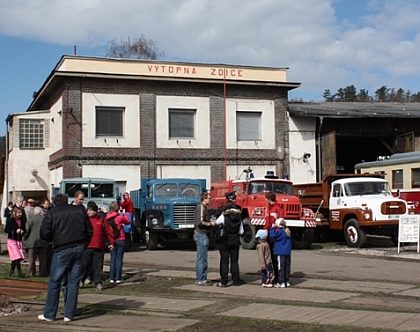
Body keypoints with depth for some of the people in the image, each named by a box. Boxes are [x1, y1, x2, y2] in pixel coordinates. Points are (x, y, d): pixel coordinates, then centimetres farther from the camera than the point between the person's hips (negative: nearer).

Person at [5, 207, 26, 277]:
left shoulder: (22, 221, 9)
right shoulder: (10, 220, -6)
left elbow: (24, 229, 18)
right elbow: (6, 230, -8)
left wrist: (22, 231, -5)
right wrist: (15, 231, -18)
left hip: (19, 241, 5)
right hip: (12, 240, -5)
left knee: (15, 259, 6)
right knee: (17, 257, -14)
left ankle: (11, 272, 18)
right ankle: (20, 272, -12)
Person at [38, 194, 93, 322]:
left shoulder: (51, 213, 3)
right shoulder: (79, 210, 12)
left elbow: (45, 234, -5)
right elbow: (90, 230, 11)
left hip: (62, 250, -3)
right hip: (79, 249, 3)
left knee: (54, 281, 5)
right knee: (73, 282, 7)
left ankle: (49, 314, 9)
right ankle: (69, 314, 9)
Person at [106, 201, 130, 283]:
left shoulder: (107, 218, -3)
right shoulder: (120, 217, -14)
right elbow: (127, 222, 2)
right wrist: (124, 213, 10)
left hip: (111, 240, 4)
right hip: (120, 240, -4)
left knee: (113, 258, 10)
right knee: (119, 258, 2)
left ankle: (112, 278, 10)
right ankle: (118, 278, 1)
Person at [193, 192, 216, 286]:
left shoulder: (204, 207, 17)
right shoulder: (201, 207, -15)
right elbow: (200, 222, -23)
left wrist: (211, 222, 12)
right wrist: (211, 224, -13)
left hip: (203, 235, 11)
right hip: (201, 235, -11)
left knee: (201, 258, 15)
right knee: (202, 259, -7)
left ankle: (200, 278, 21)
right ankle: (201, 280, -4)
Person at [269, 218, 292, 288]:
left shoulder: (280, 232, -14)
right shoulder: (288, 232, 10)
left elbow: (273, 235, -25)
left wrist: (273, 228, -14)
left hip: (280, 253, -8)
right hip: (288, 252, 8)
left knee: (281, 267, -4)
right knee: (287, 267, 11)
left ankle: (281, 282, -4)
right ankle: (286, 281, 17)